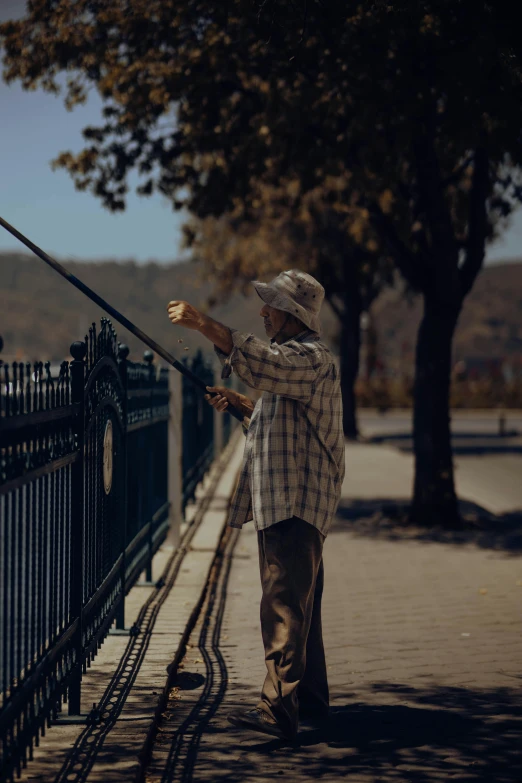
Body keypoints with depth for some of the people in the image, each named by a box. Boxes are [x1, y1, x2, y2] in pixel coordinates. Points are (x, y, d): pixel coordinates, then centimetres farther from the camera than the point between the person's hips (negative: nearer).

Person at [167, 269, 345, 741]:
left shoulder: (312, 359, -12)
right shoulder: (293, 356, 23)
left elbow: (265, 364, -33)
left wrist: (205, 325, -36)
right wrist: (242, 405, 17)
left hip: (296, 503, -11)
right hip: (281, 502, 11)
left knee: (285, 605, -17)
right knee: (297, 604, 15)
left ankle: (279, 711, -22)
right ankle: (311, 701, 23)